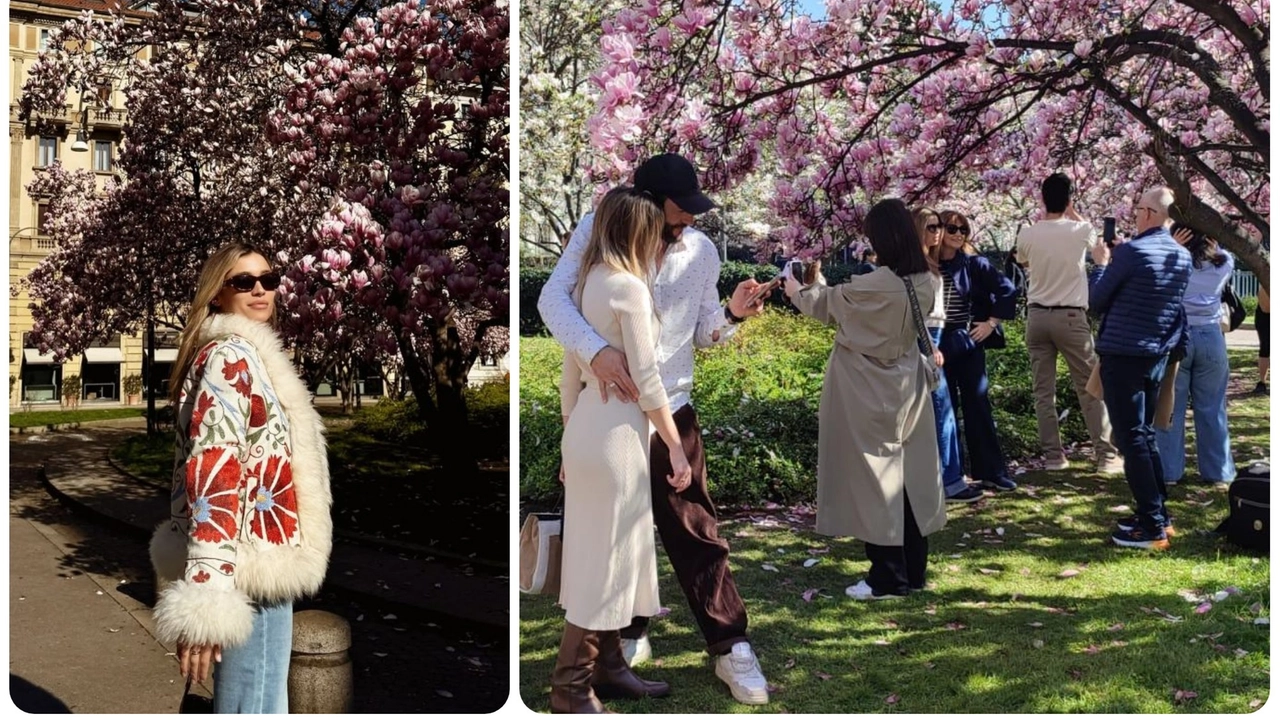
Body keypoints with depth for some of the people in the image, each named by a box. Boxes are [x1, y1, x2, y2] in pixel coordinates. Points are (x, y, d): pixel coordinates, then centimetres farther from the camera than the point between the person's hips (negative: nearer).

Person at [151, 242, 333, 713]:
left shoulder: (236, 354, 19)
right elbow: (213, 475, -23)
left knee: (240, 702, 18)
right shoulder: (232, 355, -12)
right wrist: (206, 597, -31)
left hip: (250, 567, 11)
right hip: (251, 573, -11)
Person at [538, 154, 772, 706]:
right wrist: (595, 349, -37)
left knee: (694, 531, 1)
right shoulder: (597, 231, -10)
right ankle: (630, 634, 33)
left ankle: (730, 648, 11)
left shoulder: (701, 251, -2)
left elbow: (702, 334, 5)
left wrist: (731, 314, -17)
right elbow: (552, 297, -21)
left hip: (670, 410, 0)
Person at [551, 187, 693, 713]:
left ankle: (608, 668, 26)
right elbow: (646, 381, -16)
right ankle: (571, 687, 5)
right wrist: (676, 447, -10)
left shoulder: (585, 284, 11)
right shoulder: (627, 286, -15)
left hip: (586, 431, 9)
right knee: (606, 558, -2)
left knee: (604, 555, 16)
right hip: (615, 435, -9)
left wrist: (571, 441, 20)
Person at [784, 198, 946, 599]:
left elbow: (824, 304, -5)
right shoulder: (924, 283, -3)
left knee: (872, 478, 2)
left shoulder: (874, 286, -24)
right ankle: (913, 570, 22)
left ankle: (888, 578, 8)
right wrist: (820, 290, 23)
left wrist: (796, 290, 15)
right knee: (911, 475, 12)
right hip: (907, 391, 7)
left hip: (867, 396, -7)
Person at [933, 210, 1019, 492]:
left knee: (978, 406, 3)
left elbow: (1008, 291, 2)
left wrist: (991, 322, -2)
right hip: (936, 347, 0)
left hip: (968, 344, 0)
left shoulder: (975, 264, -1)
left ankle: (992, 472, 8)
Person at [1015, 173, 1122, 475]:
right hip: (1071, 316, -2)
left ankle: (1053, 455, 7)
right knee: (1089, 388, 4)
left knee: (1044, 391, 7)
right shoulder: (1080, 231, -7)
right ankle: (1106, 455, 5)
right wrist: (1074, 213, 25)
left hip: (1037, 316, 2)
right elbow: (1096, 243, 18)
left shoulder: (1028, 235, -3)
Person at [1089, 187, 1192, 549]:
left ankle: (1152, 527, -4)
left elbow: (1095, 302, -8)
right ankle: (1158, 513, 21)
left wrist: (1102, 263, 9)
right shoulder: (1183, 256, 7)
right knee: (1146, 434, 18)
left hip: (1122, 357, -7)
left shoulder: (1131, 252, -16)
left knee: (1131, 440, -4)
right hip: (1156, 357, 8)